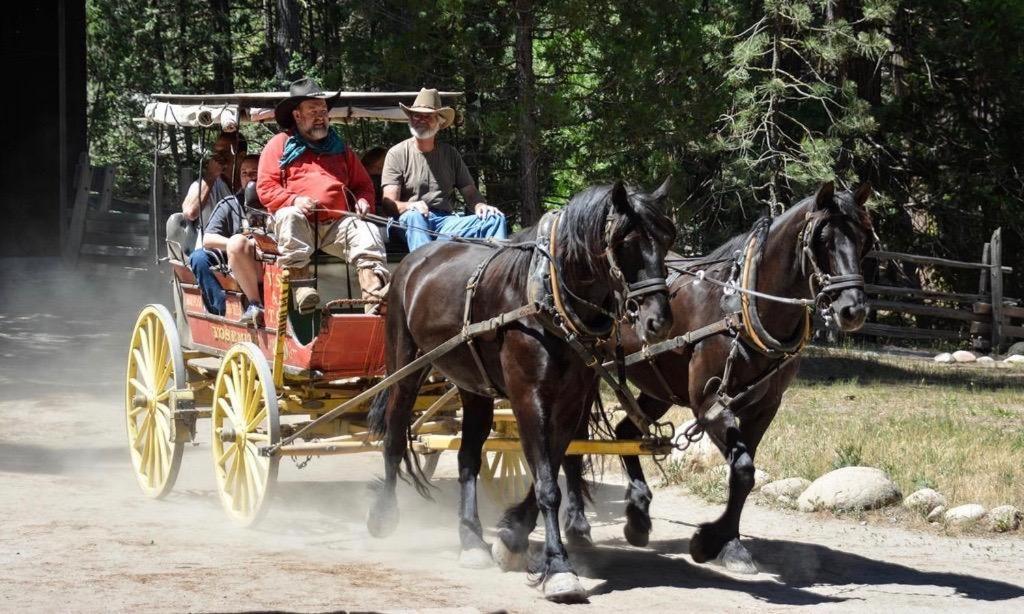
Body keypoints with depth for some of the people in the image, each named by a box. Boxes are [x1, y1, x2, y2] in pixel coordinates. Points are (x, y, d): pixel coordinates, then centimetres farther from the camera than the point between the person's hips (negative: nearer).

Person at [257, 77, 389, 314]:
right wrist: (294, 200, -15)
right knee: (289, 217, -38)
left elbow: (363, 184, 27)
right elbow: (266, 188, 3)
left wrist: (363, 201, 3)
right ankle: (300, 289, -44)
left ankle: (376, 298, -44)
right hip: (301, 222, -3)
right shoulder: (279, 145, 13)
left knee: (367, 234, -27)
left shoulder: (339, 148, 26)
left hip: (336, 223, 3)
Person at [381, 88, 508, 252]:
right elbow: (389, 203, -3)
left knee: (496, 219, -16)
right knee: (414, 217, -39)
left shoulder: (450, 154, 19)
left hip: (447, 222, 4)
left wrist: (480, 206, -9)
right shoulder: (397, 154, 7)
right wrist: (410, 206, -26)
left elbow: (470, 193, 16)